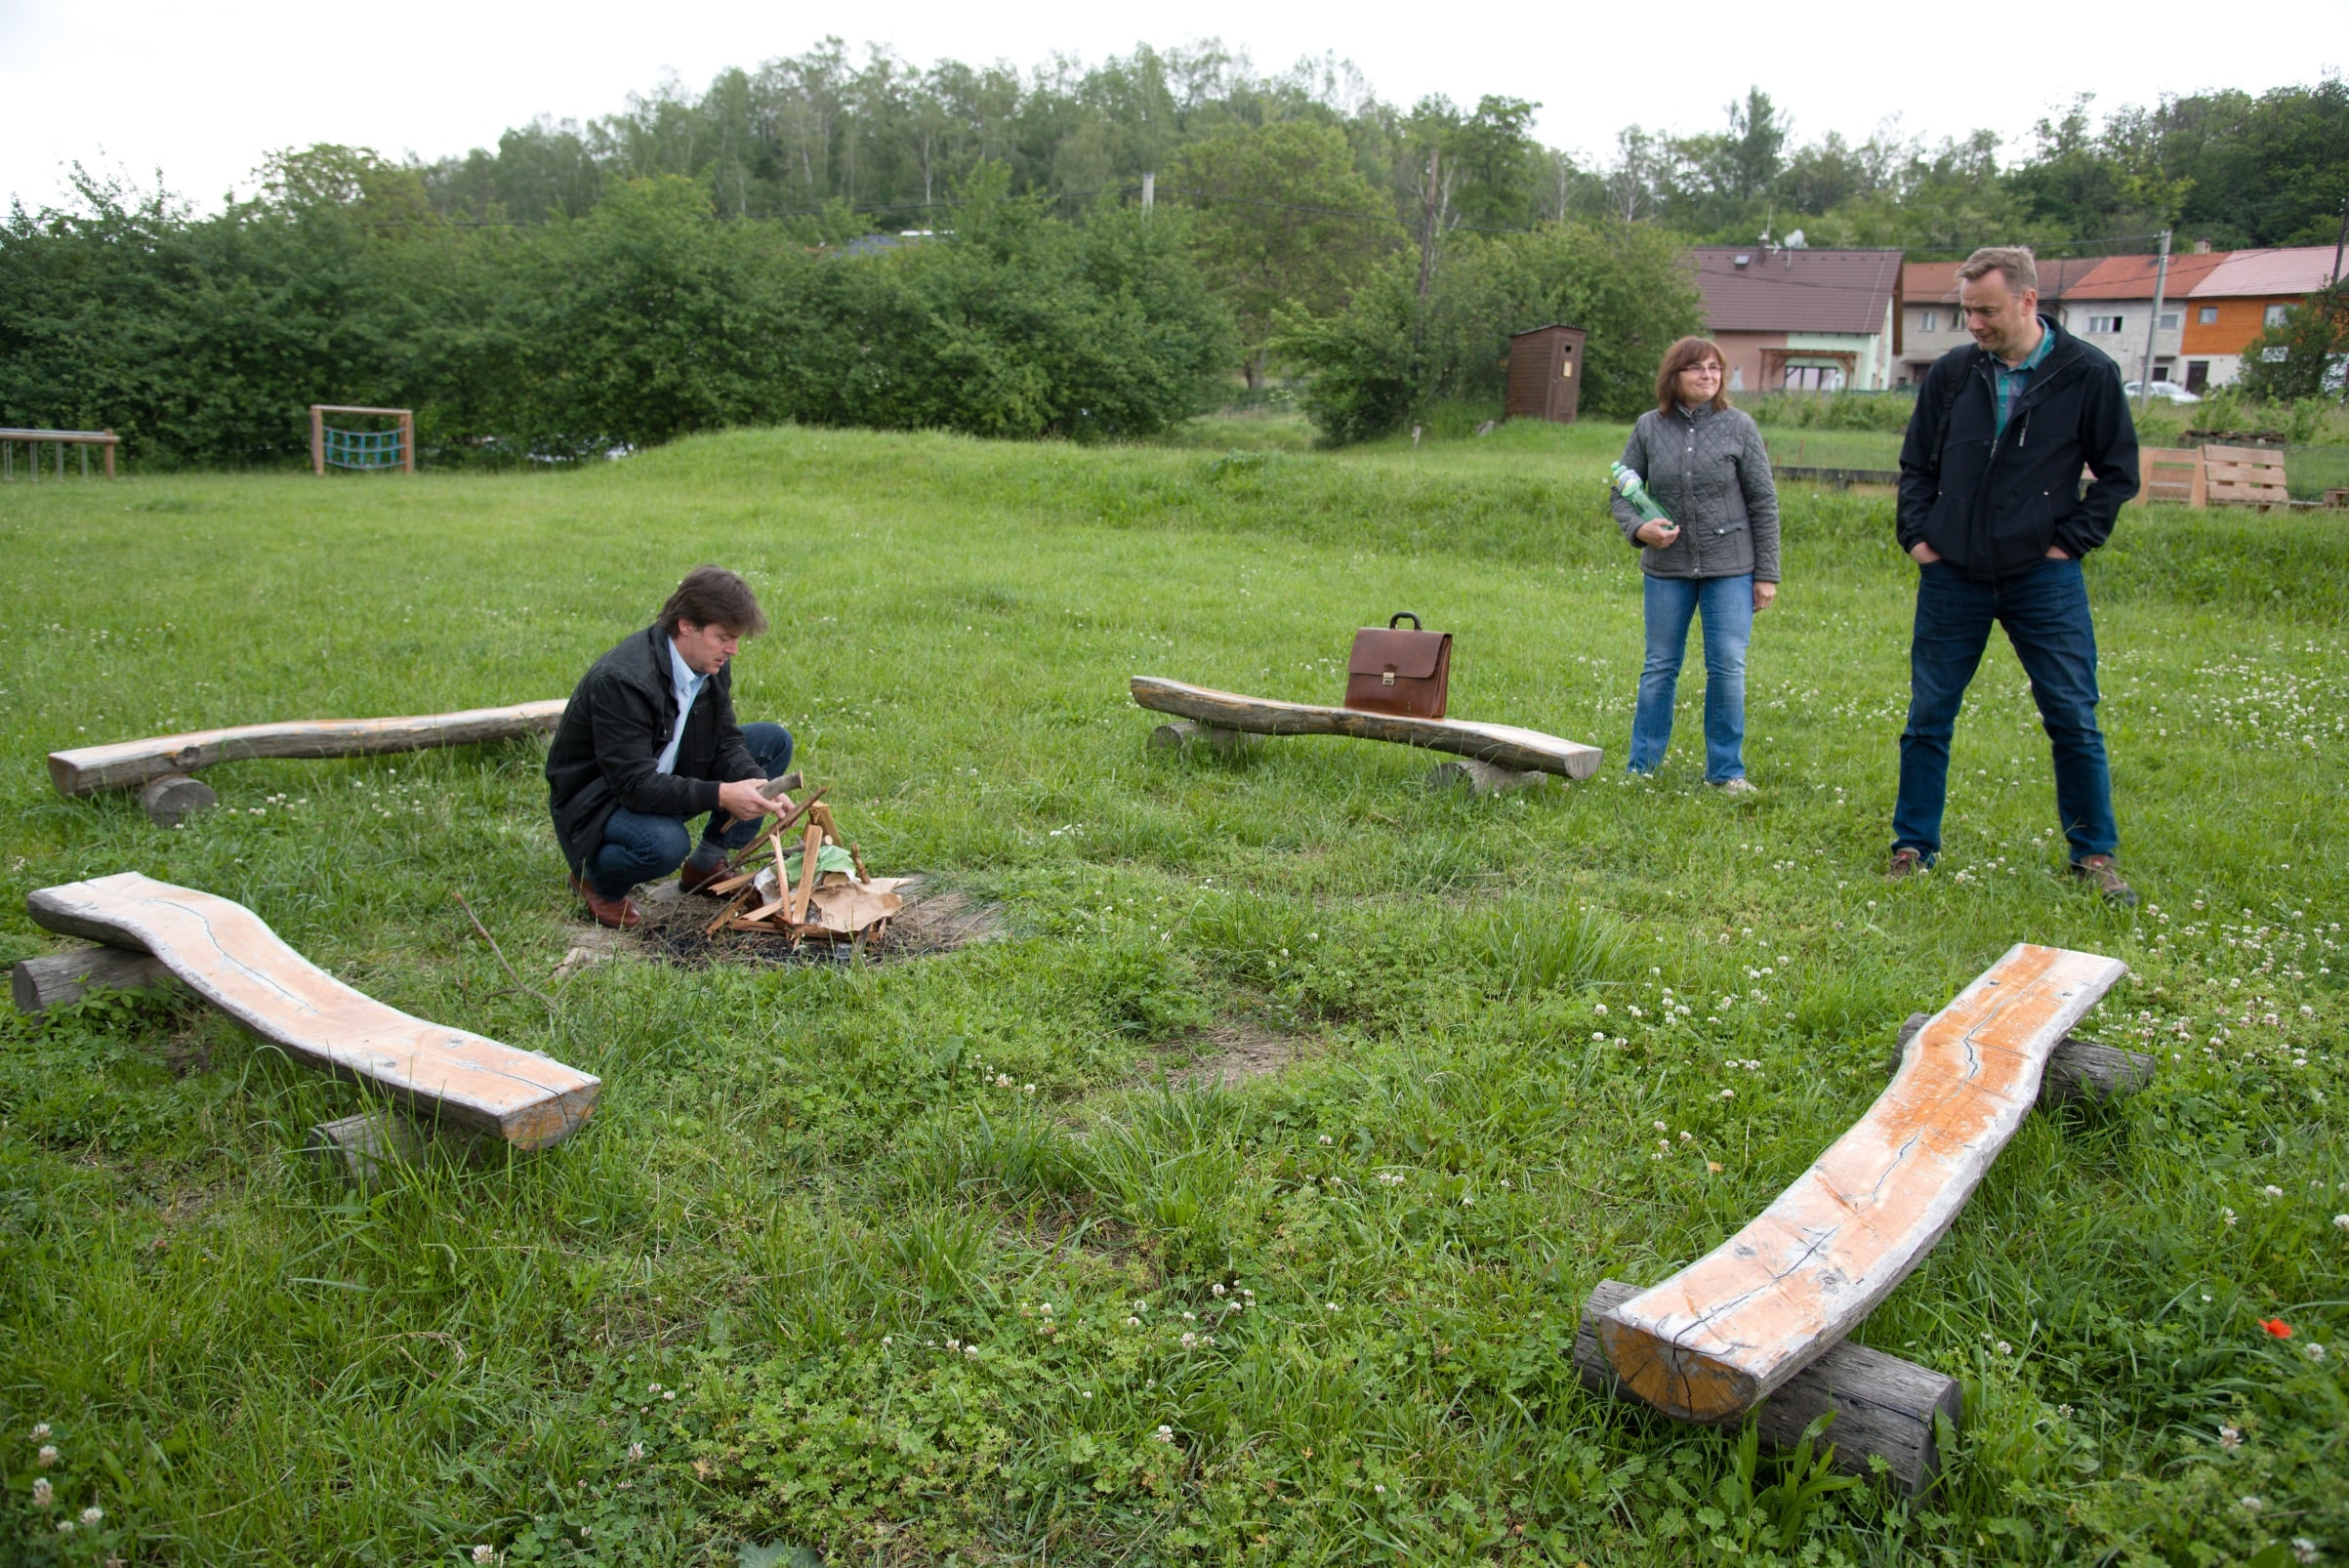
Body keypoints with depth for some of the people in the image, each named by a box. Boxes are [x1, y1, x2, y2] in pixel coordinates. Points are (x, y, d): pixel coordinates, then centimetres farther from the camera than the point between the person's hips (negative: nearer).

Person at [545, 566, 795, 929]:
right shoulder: (622, 681, -32)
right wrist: (720, 795, -42)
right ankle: (597, 878, -3)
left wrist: (758, 786, -23)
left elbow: (726, 742, -3)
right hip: (597, 800, -8)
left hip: (666, 779, 8)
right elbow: (635, 784, -34)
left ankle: (706, 866, 8)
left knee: (774, 742, -1)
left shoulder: (712, 664, -7)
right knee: (664, 844, -40)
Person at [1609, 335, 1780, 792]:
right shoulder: (1649, 428, 2)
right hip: (1666, 569, 1)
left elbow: (1764, 502, 0)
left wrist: (1766, 573, -2)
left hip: (1729, 569, -1)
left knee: (1728, 668, -1)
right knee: (1659, 669, 8)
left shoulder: (1739, 426, -2)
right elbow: (1622, 492, 7)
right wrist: (1638, 529, -15)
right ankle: (1642, 768, 18)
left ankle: (1726, 771, 12)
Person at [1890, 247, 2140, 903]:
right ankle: (1913, 847, 19)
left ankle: (2094, 855, 18)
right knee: (1928, 718, 6)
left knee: (2073, 720, 4)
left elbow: (2117, 473, 3)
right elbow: (1916, 466, 12)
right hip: (1951, 578, 2)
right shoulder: (1951, 372, 1)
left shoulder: (2088, 375, -5)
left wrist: (2070, 541, -5)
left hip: (2044, 580, -2)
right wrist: (1918, 535, 1)